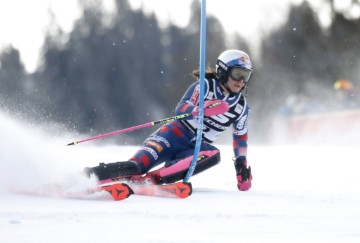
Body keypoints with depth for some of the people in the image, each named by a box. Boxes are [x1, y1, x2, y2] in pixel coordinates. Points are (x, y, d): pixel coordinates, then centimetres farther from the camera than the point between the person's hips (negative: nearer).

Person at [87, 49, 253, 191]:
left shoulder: (242, 107, 8)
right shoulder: (206, 85, -5)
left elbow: (241, 136, 21)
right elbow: (181, 109, -17)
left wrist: (242, 165, 10)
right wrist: (203, 109, -37)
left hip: (196, 148, 4)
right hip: (176, 134, -4)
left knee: (213, 155, -34)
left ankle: (152, 178, -40)